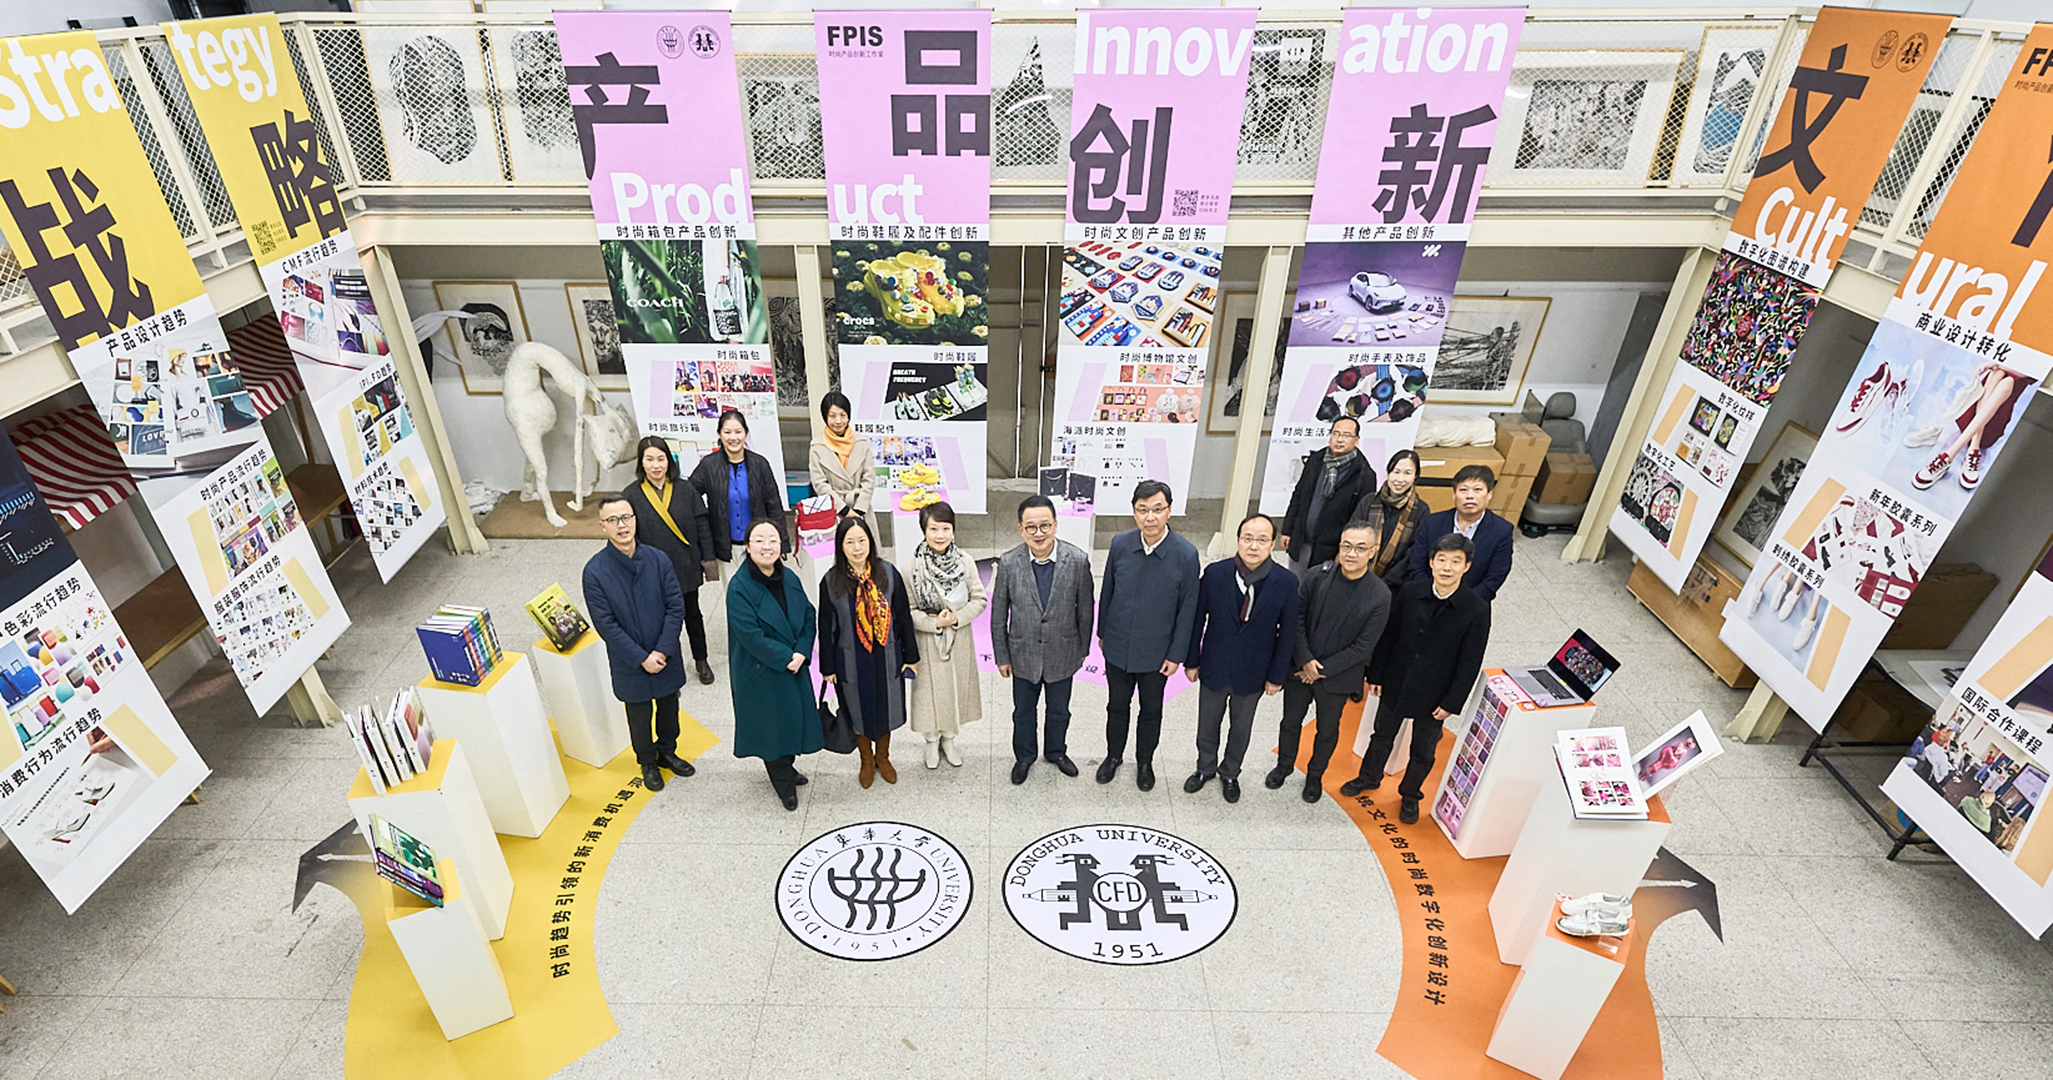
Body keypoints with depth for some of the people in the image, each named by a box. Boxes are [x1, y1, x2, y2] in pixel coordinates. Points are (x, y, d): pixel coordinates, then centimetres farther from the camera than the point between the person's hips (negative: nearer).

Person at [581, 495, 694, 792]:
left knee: (669, 706, 20)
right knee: (639, 715, 16)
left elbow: (676, 606, -8)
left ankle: (667, 751, 46)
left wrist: (662, 650, -14)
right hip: (630, 663, -2)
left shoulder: (657, 559, -11)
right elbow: (605, 624, -15)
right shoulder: (595, 571, -17)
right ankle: (648, 762, 41)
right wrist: (642, 658, -16)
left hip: (665, 656, 2)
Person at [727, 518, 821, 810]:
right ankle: (783, 782, 31)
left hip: (794, 666, 6)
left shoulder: (789, 578, -2)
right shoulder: (739, 588, -21)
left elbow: (808, 617, 2)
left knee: (793, 717, 17)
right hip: (761, 673, -5)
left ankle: (786, 766, 43)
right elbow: (751, 636, -22)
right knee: (771, 723, 10)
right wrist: (785, 658, -18)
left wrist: (801, 652, -11)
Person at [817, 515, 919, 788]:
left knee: (885, 709, 18)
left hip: (886, 657, 1)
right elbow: (826, 627, -3)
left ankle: (883, 758, 43)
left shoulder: (888, 573, -11)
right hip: (851, 660, -1)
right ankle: (867, 761, 41)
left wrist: (911, 656, 0)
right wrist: (828, 667, 0)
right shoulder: (831, 582, -12)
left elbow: (903, 617, -4)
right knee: (859, 713, 16)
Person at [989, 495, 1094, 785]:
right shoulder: (1008, 563, -18)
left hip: (1063, 654, 0)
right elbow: (998, 614, -6)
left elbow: (1085, 609, -5)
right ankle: (1024, 756, 47)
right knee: (1023, 712, 21)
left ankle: (1056, 751, 50)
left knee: (1059, 711, 23)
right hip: (1023, 655, 0)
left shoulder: (1078, 560, -18)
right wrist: (1001, 657, -1)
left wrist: (1083, 649, 4)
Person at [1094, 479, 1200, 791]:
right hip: (1117, 648, 2)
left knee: (1151, 711, 19)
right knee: (1117, 706, 21)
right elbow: (1107, 592, 2)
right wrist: (1102, 633, 9)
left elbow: (1188, 609, -9)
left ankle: (1145, 762, 43)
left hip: (1156, 653, -1)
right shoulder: (1120, 544, -13)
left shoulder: (1186, 555, -19)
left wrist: (1176, 654, -6)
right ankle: (1113, 756, 44)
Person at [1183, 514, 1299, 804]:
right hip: (1214, 668, 0)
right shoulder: (1215, 573, -16)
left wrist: (1276, 676, -4)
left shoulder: (1286, 582, -17)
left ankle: (1230, 773, 47)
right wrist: (1191, 661, -1)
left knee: (1241, 728, 22)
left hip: (1253, 674, 0)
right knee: (1207, 725, 21)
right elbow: (1197, 620, -6)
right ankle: (1206, 768, 48)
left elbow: (1287, 633, -8)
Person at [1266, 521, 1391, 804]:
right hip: (1300, 668, 1)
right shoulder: (1317, 575, -15)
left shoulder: (1380, 596, -19)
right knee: (1291, 722, 21)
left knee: (1327, 731, 20)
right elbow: (1296, 620, -8)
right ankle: (1284, 765, 47)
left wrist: (1322, 669, -14)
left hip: (1338, 677, -1)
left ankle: (1315, 774, 46)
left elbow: (1363, 647, -14)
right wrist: (1306, 661, -15)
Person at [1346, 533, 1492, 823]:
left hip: (1433, 695, -2)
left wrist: (1451, 702, -10)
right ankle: (1369, 777, 48)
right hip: (1395, 684, 2)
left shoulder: (1477, 609, -19)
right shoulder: (1410, 592, -13)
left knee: (1423, 751, 18)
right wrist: (1376, 675, 1)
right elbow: (1388, 635, -2)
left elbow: (1470, 663, -12)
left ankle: (1410, 794, 43)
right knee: (1383, 735, 23)